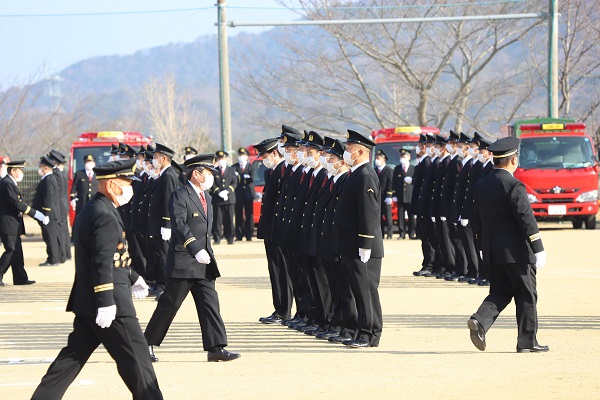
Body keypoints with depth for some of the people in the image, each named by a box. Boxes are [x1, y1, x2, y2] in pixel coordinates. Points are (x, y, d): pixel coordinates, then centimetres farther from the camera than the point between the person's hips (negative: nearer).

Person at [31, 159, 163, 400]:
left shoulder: (90, 211, 14)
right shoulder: (105, 217, -18)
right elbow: (102, 263, -24)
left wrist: (132, 278, 30)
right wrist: (106, 303, -27)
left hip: (86, 304, 10)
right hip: (111, 307, -10)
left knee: (73, 356, 12)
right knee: (135, 356, -1)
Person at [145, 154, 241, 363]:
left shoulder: (205, 197, 15)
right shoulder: (180, 196, -12)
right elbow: (180, 225, -24)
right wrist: (196, 249, -32)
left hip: (203, 262, 8)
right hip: (182, 262, -8)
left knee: (210, 303, 0)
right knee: (169, 305, 0)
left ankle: (216, 348, -2)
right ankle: (147, 344, 12)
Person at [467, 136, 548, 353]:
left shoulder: (481, 186, 7)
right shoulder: (513, 186, -15)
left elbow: (477, 220, 14)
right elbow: (527, 219, -17)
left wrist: (483, 247, 24)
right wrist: (538, 249, -13)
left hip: (492, 253, 7)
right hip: (515, 251, -7)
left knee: (499, 292, 15)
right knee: (526, 295, 4)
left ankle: (480, 321, -10)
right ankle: (527, 342, 7)